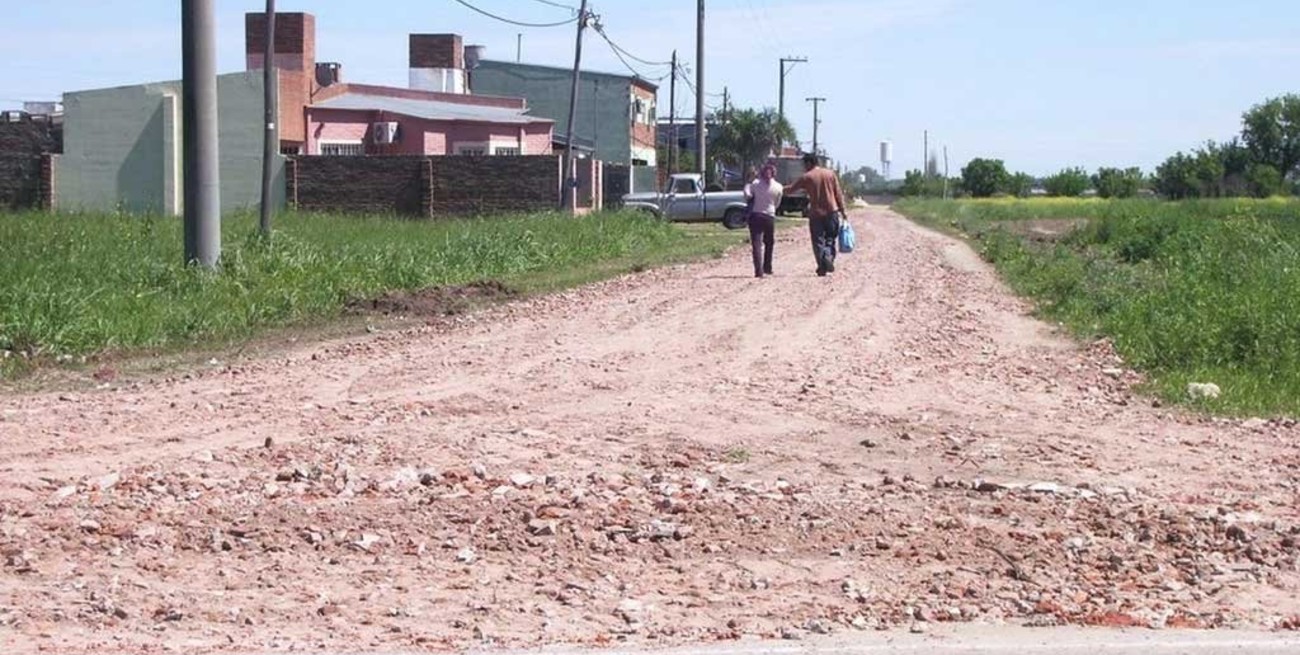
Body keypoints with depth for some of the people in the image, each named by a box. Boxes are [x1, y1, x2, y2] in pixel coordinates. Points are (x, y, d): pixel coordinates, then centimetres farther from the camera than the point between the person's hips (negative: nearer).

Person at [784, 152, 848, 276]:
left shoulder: (806, 177, -2)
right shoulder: (830, 174, 5)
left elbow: (790, 189, 5)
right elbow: (838, 193, 4)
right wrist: (842, 210, 8)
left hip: (816, 214, -2)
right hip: (832, 212, 2)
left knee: (818, 241, 4)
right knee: (831, 238, 12)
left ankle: (822, 267, -5)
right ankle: (828, 257, -12)